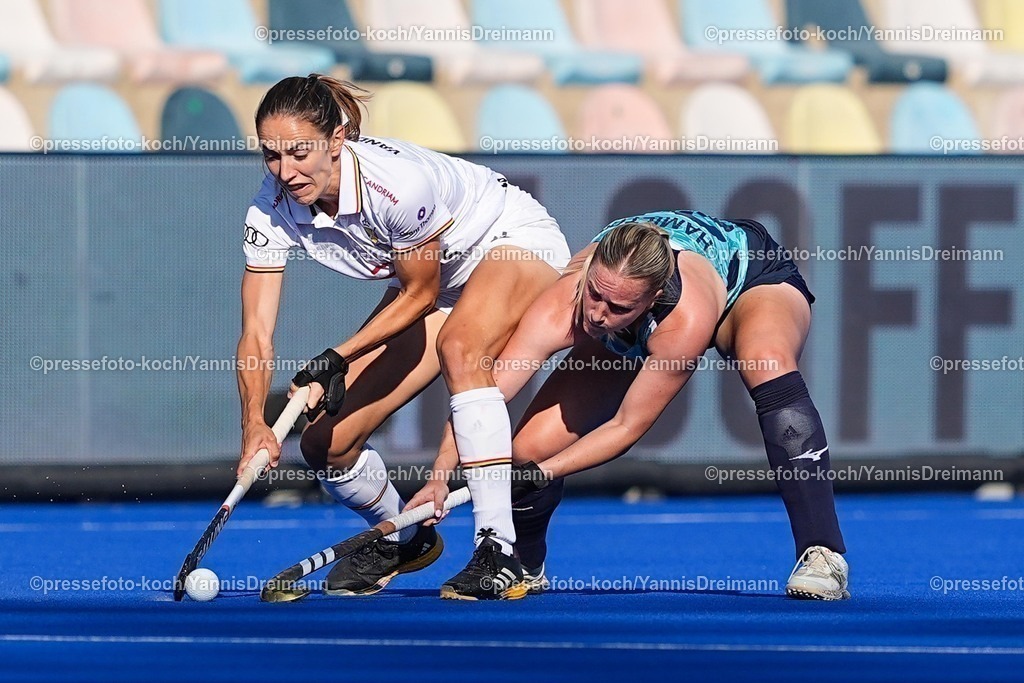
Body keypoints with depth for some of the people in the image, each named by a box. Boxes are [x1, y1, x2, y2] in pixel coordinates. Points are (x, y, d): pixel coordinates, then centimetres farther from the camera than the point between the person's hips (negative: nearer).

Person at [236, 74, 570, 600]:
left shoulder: (398, 183, -37)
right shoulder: (272, 212, -20)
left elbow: (421, 293, -20)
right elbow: (256, 335, -20)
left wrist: (338, 357, -20)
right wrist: (254, 424, -36)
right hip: (426, 286, 6)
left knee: (458, 347, -40)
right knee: (325, 442, -6)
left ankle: (499, 551, -40)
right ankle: (403, 539, 26)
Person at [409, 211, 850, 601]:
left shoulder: (685, 321, -44)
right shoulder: (561, 308, -39)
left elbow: (626, 426, -33)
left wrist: (542, 473, -38)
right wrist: (441, 476, -55)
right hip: (632, 340, 4)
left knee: (768, 365, -40)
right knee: (529, 448, -11)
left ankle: (822, 555, -39)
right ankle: (523, 569, 22)